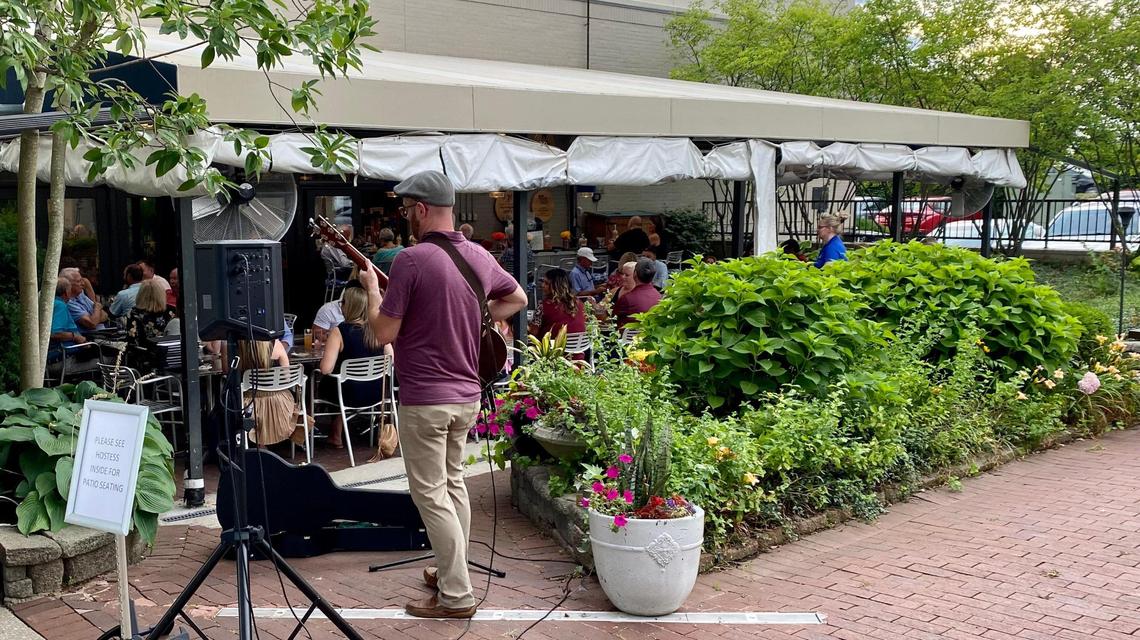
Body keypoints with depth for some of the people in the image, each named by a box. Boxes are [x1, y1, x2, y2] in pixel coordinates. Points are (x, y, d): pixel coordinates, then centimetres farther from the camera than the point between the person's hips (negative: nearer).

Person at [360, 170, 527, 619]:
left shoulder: (411, 260, -18)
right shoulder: (479, 256, 4)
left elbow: (384, 333, -15)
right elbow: (517, 299, 20)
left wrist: (372, 289, 0)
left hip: (424, 398, -7)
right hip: (467, 394, 7)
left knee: (430, 494, 1)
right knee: (453, 482, 21)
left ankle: (457, 596, 4)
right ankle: (452, 571, 32)